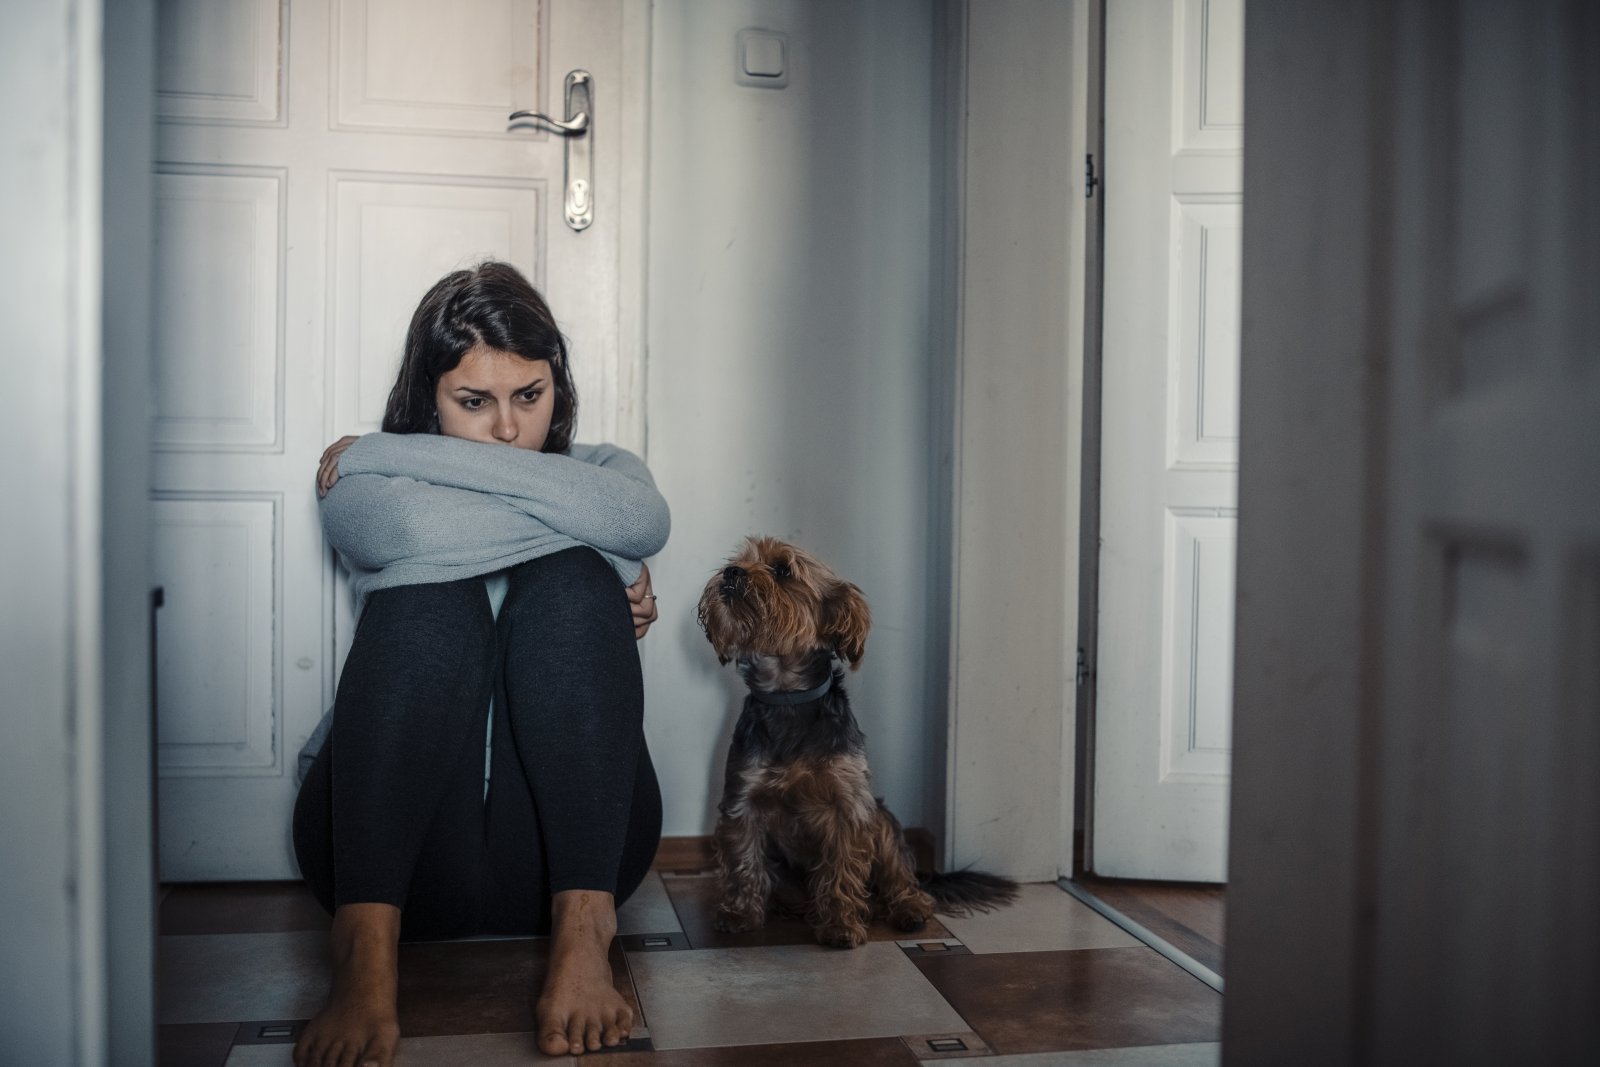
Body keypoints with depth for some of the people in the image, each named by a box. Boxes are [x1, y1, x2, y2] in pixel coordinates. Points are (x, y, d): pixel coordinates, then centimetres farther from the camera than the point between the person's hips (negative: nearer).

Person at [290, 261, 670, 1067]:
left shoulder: (599, 467, 17)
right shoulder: (359, 482, 12)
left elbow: (643, 518, -11)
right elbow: (423, 528, -16)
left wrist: (397, 451, -6)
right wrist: (604, 564, -8)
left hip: (564, 840, 1)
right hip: (388, 833, -1)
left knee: (568, 586, -22)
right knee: (430, 593, -25)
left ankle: (582, 928, -33)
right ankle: (366, 949, -38)